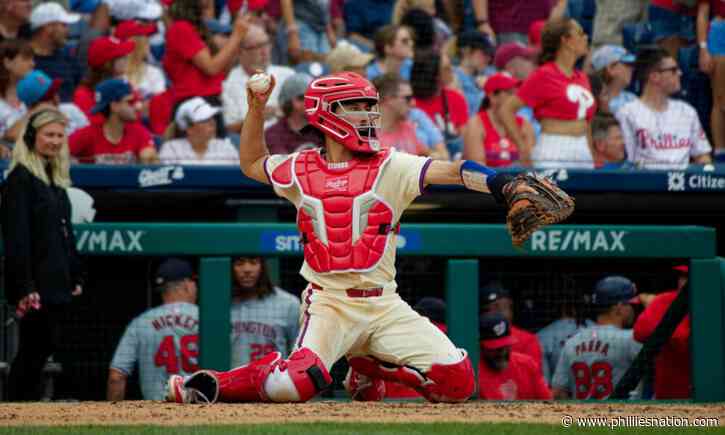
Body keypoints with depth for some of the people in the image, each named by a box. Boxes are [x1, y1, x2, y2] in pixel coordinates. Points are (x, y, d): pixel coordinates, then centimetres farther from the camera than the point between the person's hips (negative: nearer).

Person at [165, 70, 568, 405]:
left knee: (458, 382, -9)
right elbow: (251, 164, 27)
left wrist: (501, 185, -30)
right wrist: (256, 108, 15)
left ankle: (371, 366, 17)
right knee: (296, 383, -28)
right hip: (328, 301, -2)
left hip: (383, 305, 2)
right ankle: (209, 386, -1)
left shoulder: (390, 167, 1)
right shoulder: (301, 170, 7)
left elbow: (448, 171, -14)